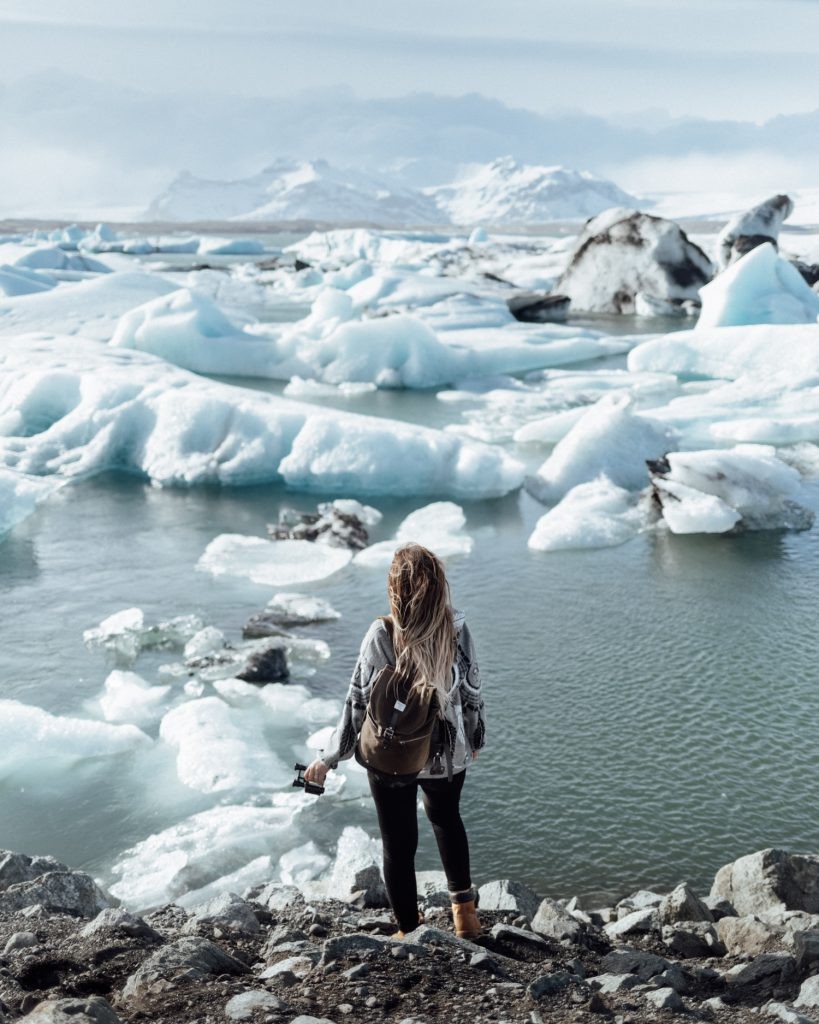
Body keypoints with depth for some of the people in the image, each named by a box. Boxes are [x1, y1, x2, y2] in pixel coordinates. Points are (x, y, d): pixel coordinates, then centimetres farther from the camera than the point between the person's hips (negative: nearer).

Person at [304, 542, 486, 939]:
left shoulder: (380, 636, -21)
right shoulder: (456, 630, -15)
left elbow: (358, 703, -16)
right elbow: (472, 692, -4)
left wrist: (328, 758, -4)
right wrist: (475, 739, 16)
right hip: (447, 754, 3)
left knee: (398, 845, 15)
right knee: (446, 819, 31)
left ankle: (409, 932, 29)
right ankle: (463, 907, 41)